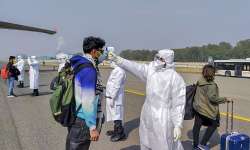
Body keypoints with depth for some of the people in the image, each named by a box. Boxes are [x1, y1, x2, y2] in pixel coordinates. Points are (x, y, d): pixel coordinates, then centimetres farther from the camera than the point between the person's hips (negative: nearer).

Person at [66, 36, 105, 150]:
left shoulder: (77, 64, 6)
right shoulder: (89, 69, -21)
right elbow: (88, 100, -24)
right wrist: (93, 127, -20)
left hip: (73, 116, 9)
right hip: (82, 120, -9)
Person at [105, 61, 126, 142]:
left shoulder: (119, 71, -20)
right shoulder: (115, 70, 12)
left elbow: (116, 86, -23)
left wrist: (112, 98, -21)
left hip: (115, 98, -10)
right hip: (111, 96, 10)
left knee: (117, 115, 0)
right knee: (114, 115, 19)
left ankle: (120, 133, 11)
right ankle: (116, 130, 33)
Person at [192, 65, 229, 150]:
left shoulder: (200, 82, 5)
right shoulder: (211, 85, -19)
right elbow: (212, 98, -22)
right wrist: (224, 99, -11)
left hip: (197, 107, 8)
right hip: (207, 110, -8)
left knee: (197, 125, 14)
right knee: (214, 124, 14)